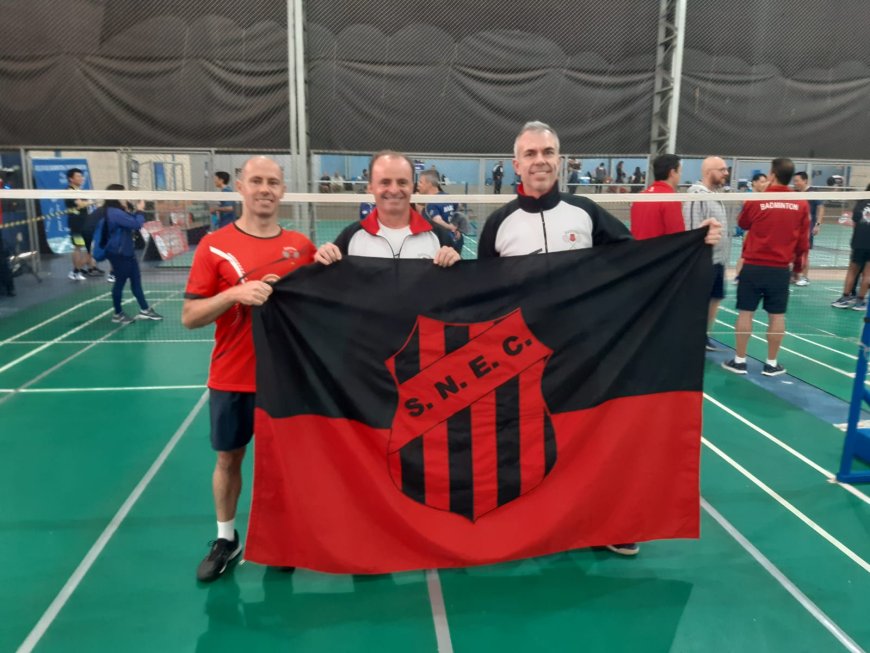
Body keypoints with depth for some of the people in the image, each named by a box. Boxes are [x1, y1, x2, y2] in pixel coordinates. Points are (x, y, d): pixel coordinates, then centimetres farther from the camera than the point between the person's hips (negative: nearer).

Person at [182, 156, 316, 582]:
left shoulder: (301, 246, 1)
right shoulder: (214, 245, -6)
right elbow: (190, 317, -8)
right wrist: (234, 294, -23)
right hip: (232, 378, -1)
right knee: (229, 458, 13)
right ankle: (226, 539, 33)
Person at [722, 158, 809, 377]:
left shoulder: (755, 201, -7)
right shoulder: (801, 205, -1)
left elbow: (742, 224, 13)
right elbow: (803, 241, 5)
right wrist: (798, 265, 18)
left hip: (753, 266, -1)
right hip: (780, 268, 2)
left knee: (746, 312, 5)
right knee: (777, 316, 8)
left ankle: (739, 361, 10)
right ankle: (771, 364, 15)